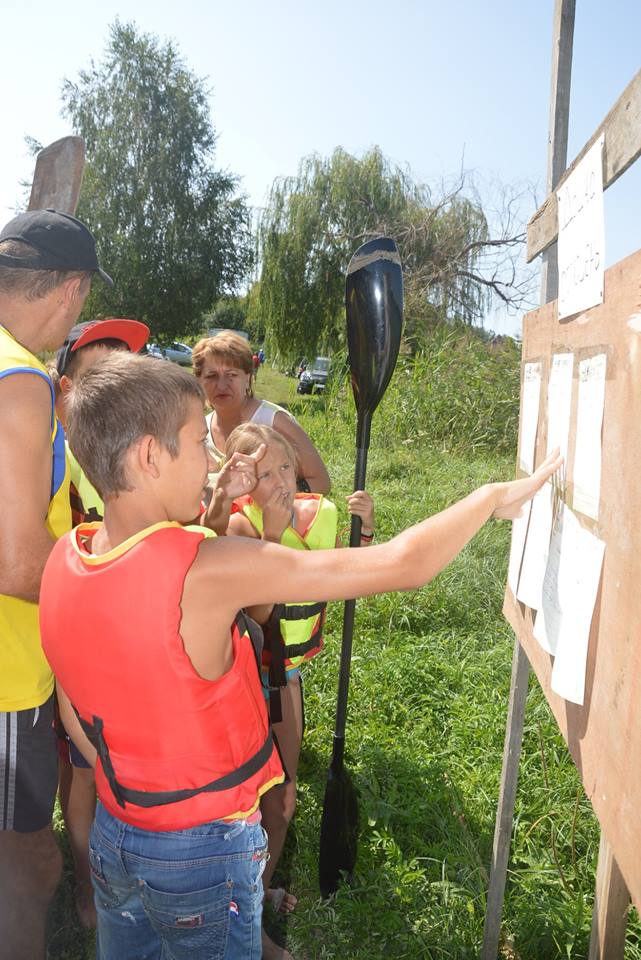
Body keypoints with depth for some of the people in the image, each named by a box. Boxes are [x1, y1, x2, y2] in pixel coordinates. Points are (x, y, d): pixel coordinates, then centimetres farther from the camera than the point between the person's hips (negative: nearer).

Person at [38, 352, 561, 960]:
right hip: (203, 848, -6)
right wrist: (495, 497, -13)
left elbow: (74, 717, 3)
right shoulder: (208, 570, -32)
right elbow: (405, 565, -29)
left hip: (112, 833, 6)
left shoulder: (64, 558, -10)